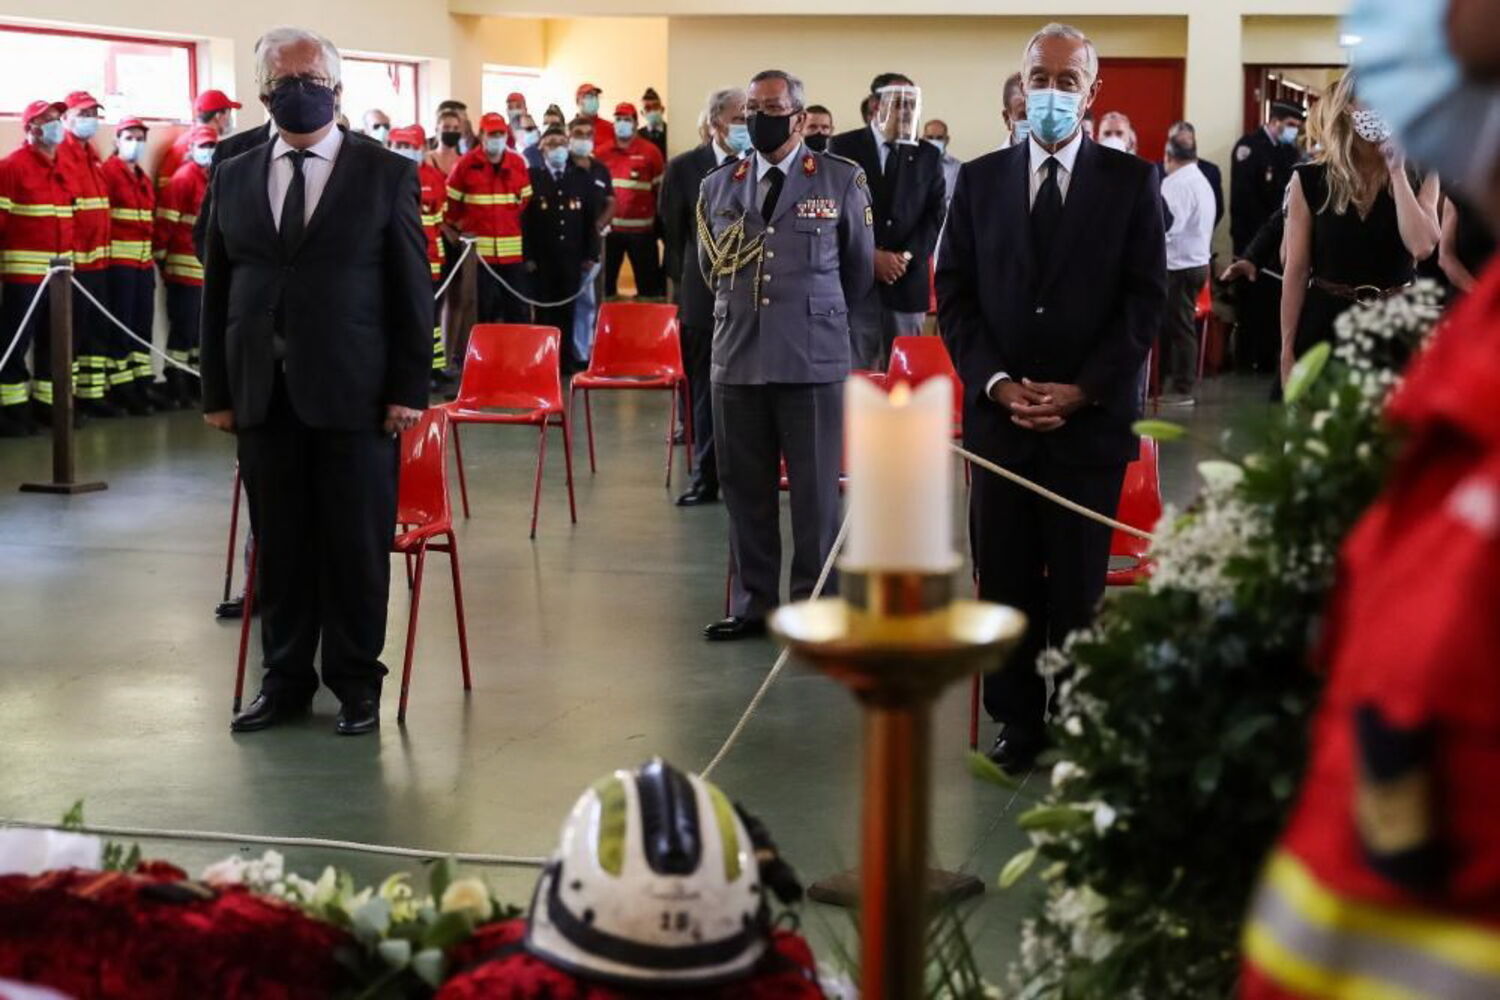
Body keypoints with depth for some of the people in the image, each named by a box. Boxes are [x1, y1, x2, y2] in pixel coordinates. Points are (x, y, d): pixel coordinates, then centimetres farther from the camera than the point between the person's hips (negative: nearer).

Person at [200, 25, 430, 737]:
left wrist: (408, 389, -6)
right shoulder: (233, 178, 10)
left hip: (354, 394, -3)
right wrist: (217, 392, 6)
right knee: (278, 544, 9)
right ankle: (285, 679, 21)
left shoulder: (386, 175, 1)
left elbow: (414, 289, 0)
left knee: (356, 544, 3)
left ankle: (355, 681, 16)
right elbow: (217, 291, 11)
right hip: (263, 395, 3)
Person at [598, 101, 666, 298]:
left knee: (648, 282, 2)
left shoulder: (650, 152, -1)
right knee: (605, 281, 9)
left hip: (641, 229, -2)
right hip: (610, 228, 2)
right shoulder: (602, 153, 5)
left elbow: (662, 189, 2)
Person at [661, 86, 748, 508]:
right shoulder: (684, 168, 0)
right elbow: (672, 234, 6)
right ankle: (707, 477, 16)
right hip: (704, 295, 0)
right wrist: (685, 283, 5)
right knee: (706, 388, 7)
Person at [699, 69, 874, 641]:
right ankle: (753, 604, 19)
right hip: (737, 358, 3)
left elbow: (859, 271, 11)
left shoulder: (842, 181, 1)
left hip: (813, 359, -3)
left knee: (816, 491, 2)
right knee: (745, 490, 9)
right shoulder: (718, 186, 10)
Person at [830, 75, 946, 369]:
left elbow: (936, 216, 5)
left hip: (908, 282, 2)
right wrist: (870, 256, -12)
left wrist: (907, 257, -11)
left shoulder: (928, 156, 12)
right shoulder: (843, 146, 4)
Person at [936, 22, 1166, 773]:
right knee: (1005, 581, 5)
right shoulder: (979, 179, 8)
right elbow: (954, 295, 5)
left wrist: (1082, 391, -11)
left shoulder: (1132, 181, 2)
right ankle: (1017, 720, 16)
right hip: (998, 414, 2)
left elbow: (1145, 300, -2)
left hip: (1091, 417, -2)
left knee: (1078, 586, 3)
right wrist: (998, 385, -8)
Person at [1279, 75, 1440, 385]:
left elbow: (1422, 247, -17)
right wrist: (1287, 349, -1)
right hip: (1326, 324, 0)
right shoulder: (1310, 179, -1)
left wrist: (1397, 171, -13)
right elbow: (1296, 271, 1)